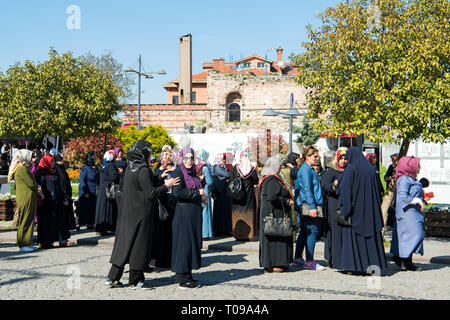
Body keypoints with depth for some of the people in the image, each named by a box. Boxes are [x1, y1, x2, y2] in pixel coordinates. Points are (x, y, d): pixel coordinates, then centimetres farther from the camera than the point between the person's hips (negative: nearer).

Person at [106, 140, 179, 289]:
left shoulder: (130, 167, 8)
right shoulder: (143, 169, -18)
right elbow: (151, 193, -18)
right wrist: (166, 185, -6)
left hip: (127, 212, 8)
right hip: (140, 214, -8)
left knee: (124, 241, 13)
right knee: (139, 244, 1)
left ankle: (113, 277, 15)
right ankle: (135, 281, 9)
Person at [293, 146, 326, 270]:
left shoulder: (309, 169, 19)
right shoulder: (306, 169, -12)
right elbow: (306, 189, -18)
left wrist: (315, 205, 22)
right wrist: (312, 206, -22)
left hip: (306, 207, 10)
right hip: (308, 205, -10)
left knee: (304, 231, 14)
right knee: (312, 231, -10)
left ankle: (297, 258, 21)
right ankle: (309, 261, -8)